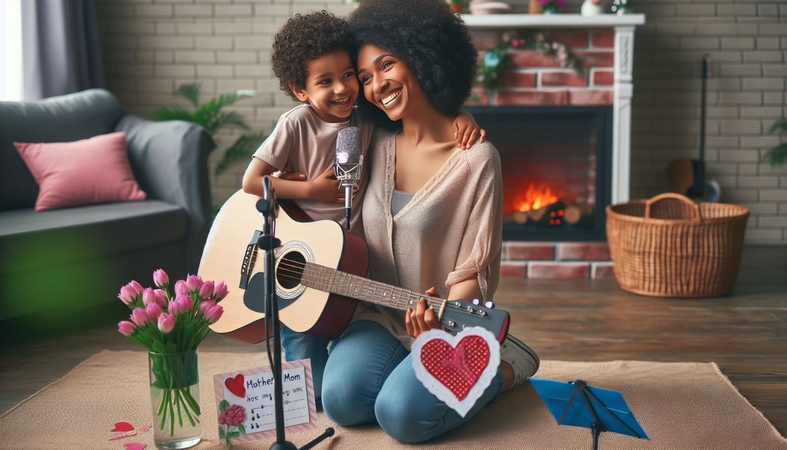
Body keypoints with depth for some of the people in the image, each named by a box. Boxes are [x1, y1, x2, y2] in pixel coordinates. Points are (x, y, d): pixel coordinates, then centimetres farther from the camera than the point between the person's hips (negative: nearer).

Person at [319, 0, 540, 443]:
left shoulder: (476, 159, -14)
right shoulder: (377, 144, 3)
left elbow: (474, 271, -13)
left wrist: (441, 317, -29)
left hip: (446, 326, -4)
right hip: (379, 317, 4)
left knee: (402, 414, -24)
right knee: (342, 401, -19)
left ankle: (500, 366, 6)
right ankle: (414, 368, 13)